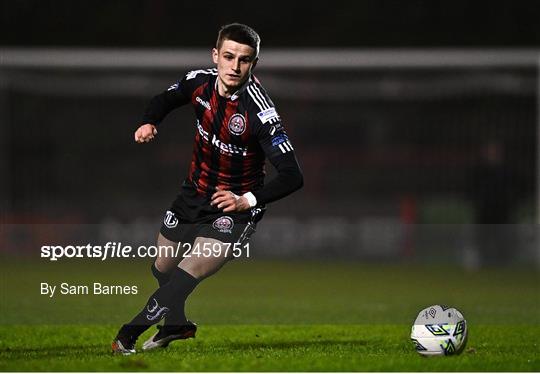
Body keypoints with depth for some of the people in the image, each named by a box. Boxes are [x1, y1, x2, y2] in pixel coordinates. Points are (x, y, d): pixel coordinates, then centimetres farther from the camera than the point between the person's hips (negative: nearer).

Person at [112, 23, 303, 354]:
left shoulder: (260, 113, -29)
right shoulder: (201, 81, -12)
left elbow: (293, 177, -30)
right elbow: (166, 99, 12)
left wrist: (247, 201, -38)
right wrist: (150, 123, -9)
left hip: (236, 207, -7)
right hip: (195, 194, 7)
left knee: (188, 274, -22)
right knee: (162, 268, 22)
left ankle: (128, 335, -8)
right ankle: (177, 325, 51)